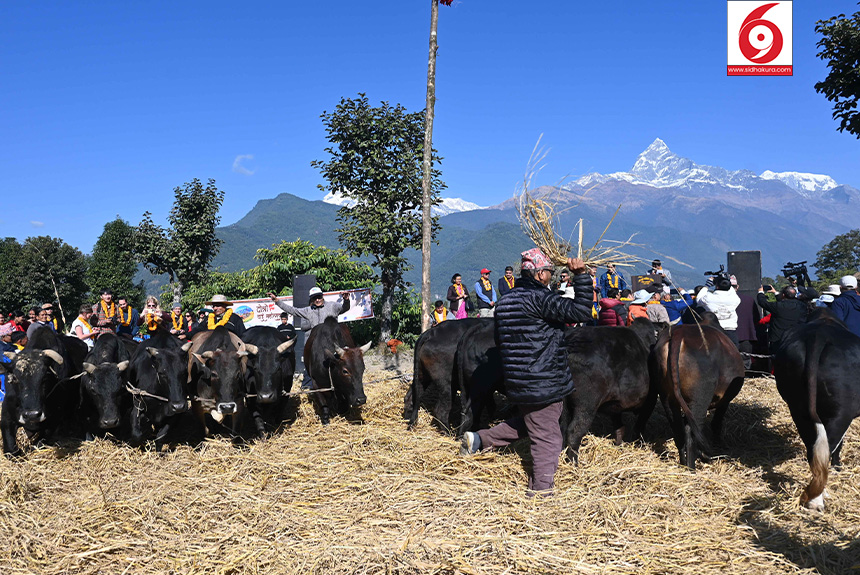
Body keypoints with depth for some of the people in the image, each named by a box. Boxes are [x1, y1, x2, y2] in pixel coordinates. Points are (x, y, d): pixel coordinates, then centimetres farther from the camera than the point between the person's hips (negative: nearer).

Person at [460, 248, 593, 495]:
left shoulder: (505, 301, 12)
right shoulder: (540, 298, -16)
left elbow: (500, 340, 20)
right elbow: (581, 311, -22)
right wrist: (580, 276, -16)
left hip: (519, 381, 9)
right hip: (546, 382, -9)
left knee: (527, 423, 25)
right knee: (546, 436, 3)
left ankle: (479, 439, 24)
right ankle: (542, 488, 12)